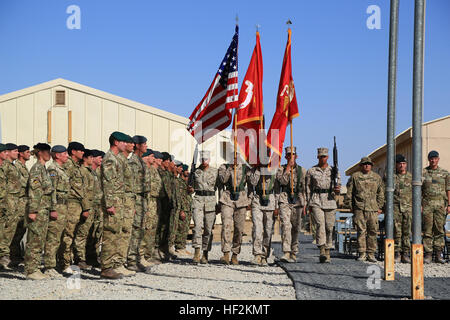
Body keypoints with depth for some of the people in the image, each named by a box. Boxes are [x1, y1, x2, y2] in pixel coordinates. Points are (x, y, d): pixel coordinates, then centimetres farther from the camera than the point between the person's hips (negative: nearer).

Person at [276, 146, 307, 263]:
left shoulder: (302, 170, 12)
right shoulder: (281, 169, 6)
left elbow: (304, 189, 13)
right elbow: (283, 181, -13)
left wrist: (304, 205, 10)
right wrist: (288, 168, -11)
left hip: (297, 201, 3)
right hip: (284, 200, -3)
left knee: (295, 228, 6)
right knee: (286, 225, -19)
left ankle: (293, 253, 19)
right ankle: (286, 253, -27)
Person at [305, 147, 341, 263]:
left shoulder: (334, 171, 10)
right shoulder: (311, 171, 7)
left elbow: (338, 185, 11)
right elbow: (308, 188, 10)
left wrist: (337, 189, -14)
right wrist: (309, 204, 3)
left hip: (330, 201, 2)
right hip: (316, 201, -2)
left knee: (329, 227, 3)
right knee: (320, 225, -17)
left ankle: (327, 253, 14)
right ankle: (322, 252, -24)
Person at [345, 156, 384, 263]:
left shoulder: (377, 177, 13)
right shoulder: (355, 177, 7)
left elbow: (381, 193, 16)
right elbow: (349, 193, 8)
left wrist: (379, 207, 9)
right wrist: (350, 206, 3)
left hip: (373, 209, 2)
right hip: (359, 209, -2)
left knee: (373, 231, 0)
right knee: (361, 231, -4)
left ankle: (371, 254, 6)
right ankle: (362, 253, 2)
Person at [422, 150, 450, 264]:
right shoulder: (423, 173, 6)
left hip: (440, 204, 1)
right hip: (427, 204, -1)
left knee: (439, 230, 1)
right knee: (428, 230, -2)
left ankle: (438, 255, 6)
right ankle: (428, 254, 0)